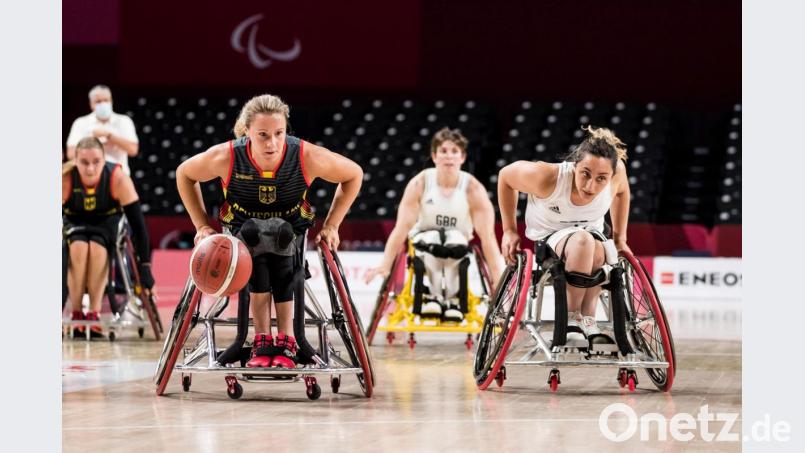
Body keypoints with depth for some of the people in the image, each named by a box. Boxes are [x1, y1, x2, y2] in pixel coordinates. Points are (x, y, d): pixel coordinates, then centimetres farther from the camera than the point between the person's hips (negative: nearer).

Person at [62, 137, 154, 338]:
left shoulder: (118, 178, -29)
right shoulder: (65, 179, -28)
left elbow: (137, 223, -25)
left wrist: (145, 266, -29)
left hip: (107, 220, 0)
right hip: (74, 221, 0)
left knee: (97, 248, -32)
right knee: (79, 247, -31)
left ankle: (94, 315, -22)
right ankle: (76, 314, -20)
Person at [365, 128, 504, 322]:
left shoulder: (473, 189, -16)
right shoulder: (419, 184, -15)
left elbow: (487, 235, -19)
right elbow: (402, 227, -18)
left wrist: (499, 278, -27)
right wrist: (385, 265, -27)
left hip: (458, 245, 0)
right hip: (424, 242, 0)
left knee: (455, 242, -35)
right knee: (433, 242, -35)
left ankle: (453, 299, -16)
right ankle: (435, 295, -17)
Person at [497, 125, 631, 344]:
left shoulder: (617, 173, -23)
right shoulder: (547, 177, -31)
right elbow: (505, 176, -11)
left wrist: (620, 238, 8)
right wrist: (509, 231, -6)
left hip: (591, 232, 3)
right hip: (547, 236, -3)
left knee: (598, 254, -36)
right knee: (583, 241, -39)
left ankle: (586, 320, -22)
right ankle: (571, 318, -28)